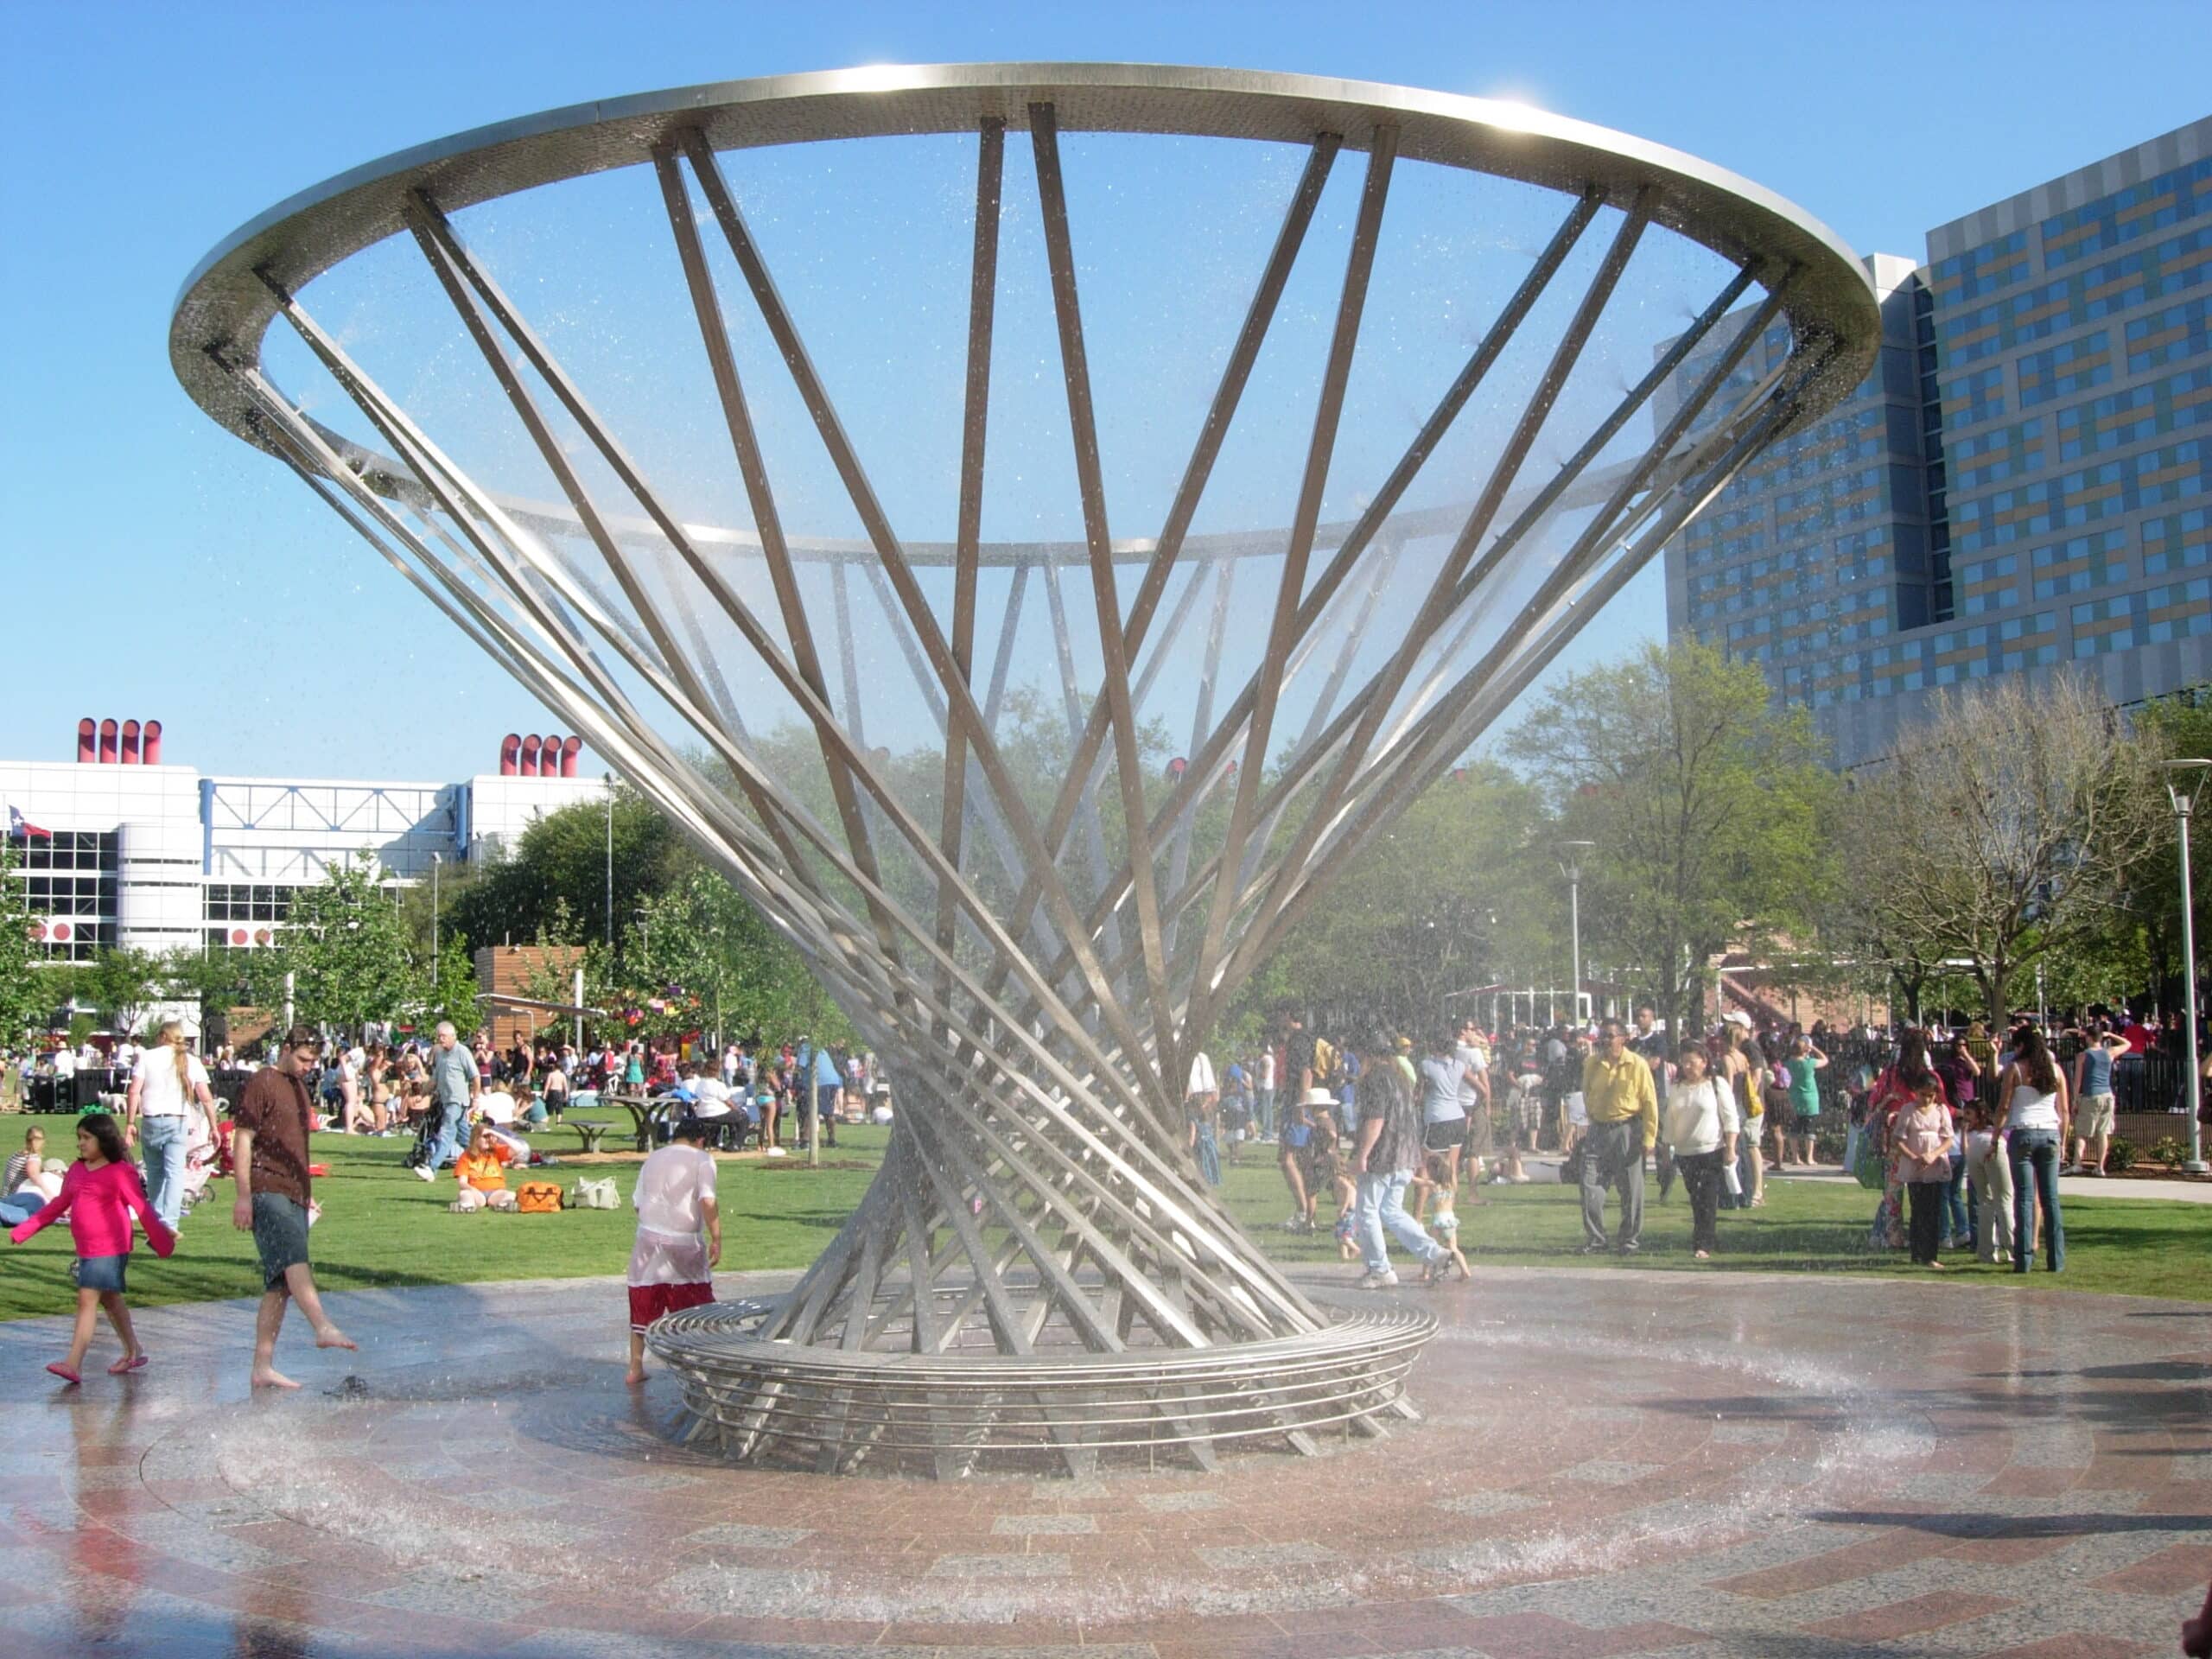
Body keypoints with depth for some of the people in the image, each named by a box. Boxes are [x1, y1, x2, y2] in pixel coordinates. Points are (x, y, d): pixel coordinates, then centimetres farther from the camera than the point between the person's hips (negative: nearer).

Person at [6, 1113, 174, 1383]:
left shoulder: (120, 1172, -10)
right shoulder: (77, 1170, 10)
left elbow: (142, 1208, -10)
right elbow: (59, 1204, 19)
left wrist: (162, 1241, -9)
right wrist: (24, 1229, 20)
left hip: (110, 1249, -8)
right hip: (86, 1249, 8)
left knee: (88, 1300, -12)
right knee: (109, 1300, 16)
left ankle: (74, 1364, -15)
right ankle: (134, 1353, 30)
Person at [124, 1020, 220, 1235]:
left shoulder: (147, 1057, 3)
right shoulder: (191, 1061, 6)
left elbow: (134, 1093, -4)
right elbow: (206, 1098, 3)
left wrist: (130, 1123, 1)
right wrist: (213, 1127, 10)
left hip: (150, 1121, 1)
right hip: (178, 1122, -1)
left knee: (154, 1173, 15)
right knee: (175, 1173, -6)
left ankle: (156, 1222, 23)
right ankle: (169, 1223, -19)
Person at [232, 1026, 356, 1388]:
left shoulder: (300, 1087, 21)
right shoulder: (261, 1083, -4)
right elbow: (242, 1140, -10)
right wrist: (243, 1195, -16)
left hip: (294, 1193, 9)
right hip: (267, 1191, -9)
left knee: (280, 1283, 6)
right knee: (294, 1258, -28)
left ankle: (262, 1368, 9)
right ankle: (324, 1328, -47)